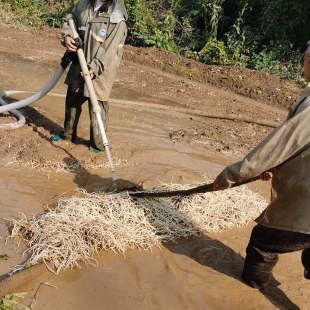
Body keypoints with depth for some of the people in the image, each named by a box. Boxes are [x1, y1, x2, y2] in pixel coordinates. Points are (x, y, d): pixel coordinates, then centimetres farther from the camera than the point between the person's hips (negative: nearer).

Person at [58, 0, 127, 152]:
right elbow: (70, 21, 16)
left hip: (99, 72, -7)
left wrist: (94, 68, -30)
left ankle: (98, 144, 21)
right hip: (78, 66, 7)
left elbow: (109, 49, -22)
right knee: (72, 101, 21)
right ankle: (68, 135, 43)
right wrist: (66, 36, -6)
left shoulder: (117, 18, -17)